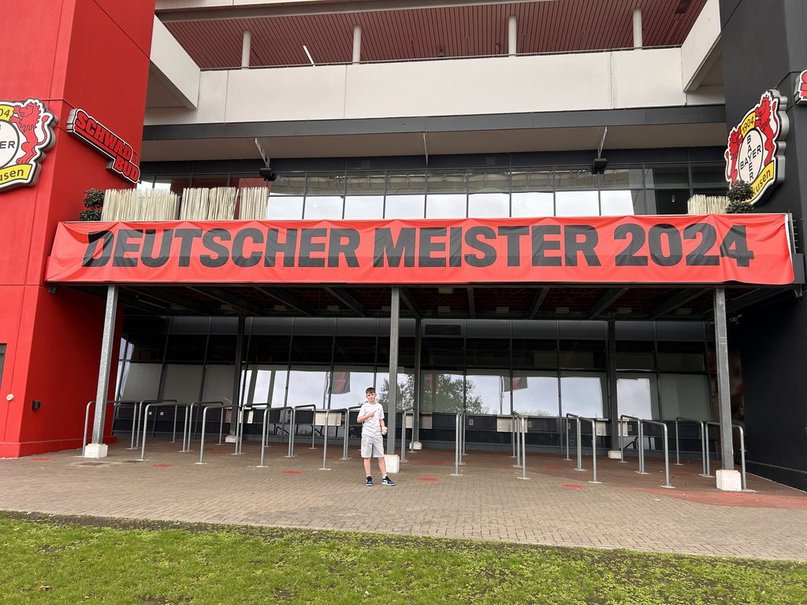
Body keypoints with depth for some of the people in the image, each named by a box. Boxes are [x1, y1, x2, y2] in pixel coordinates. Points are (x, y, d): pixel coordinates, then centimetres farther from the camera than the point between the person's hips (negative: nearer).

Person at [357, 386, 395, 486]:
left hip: (377, 434, 3)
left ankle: (384, 478, 5)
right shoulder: (364, 406, 1)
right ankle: (369, 478, 7)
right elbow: (359, 419, -3)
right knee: (367, 457, 0)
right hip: (367, 434, -3)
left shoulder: (379, 406, 12)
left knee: (380, 457, 2)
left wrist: (383, 427, 0)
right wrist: (368, 415, -15)